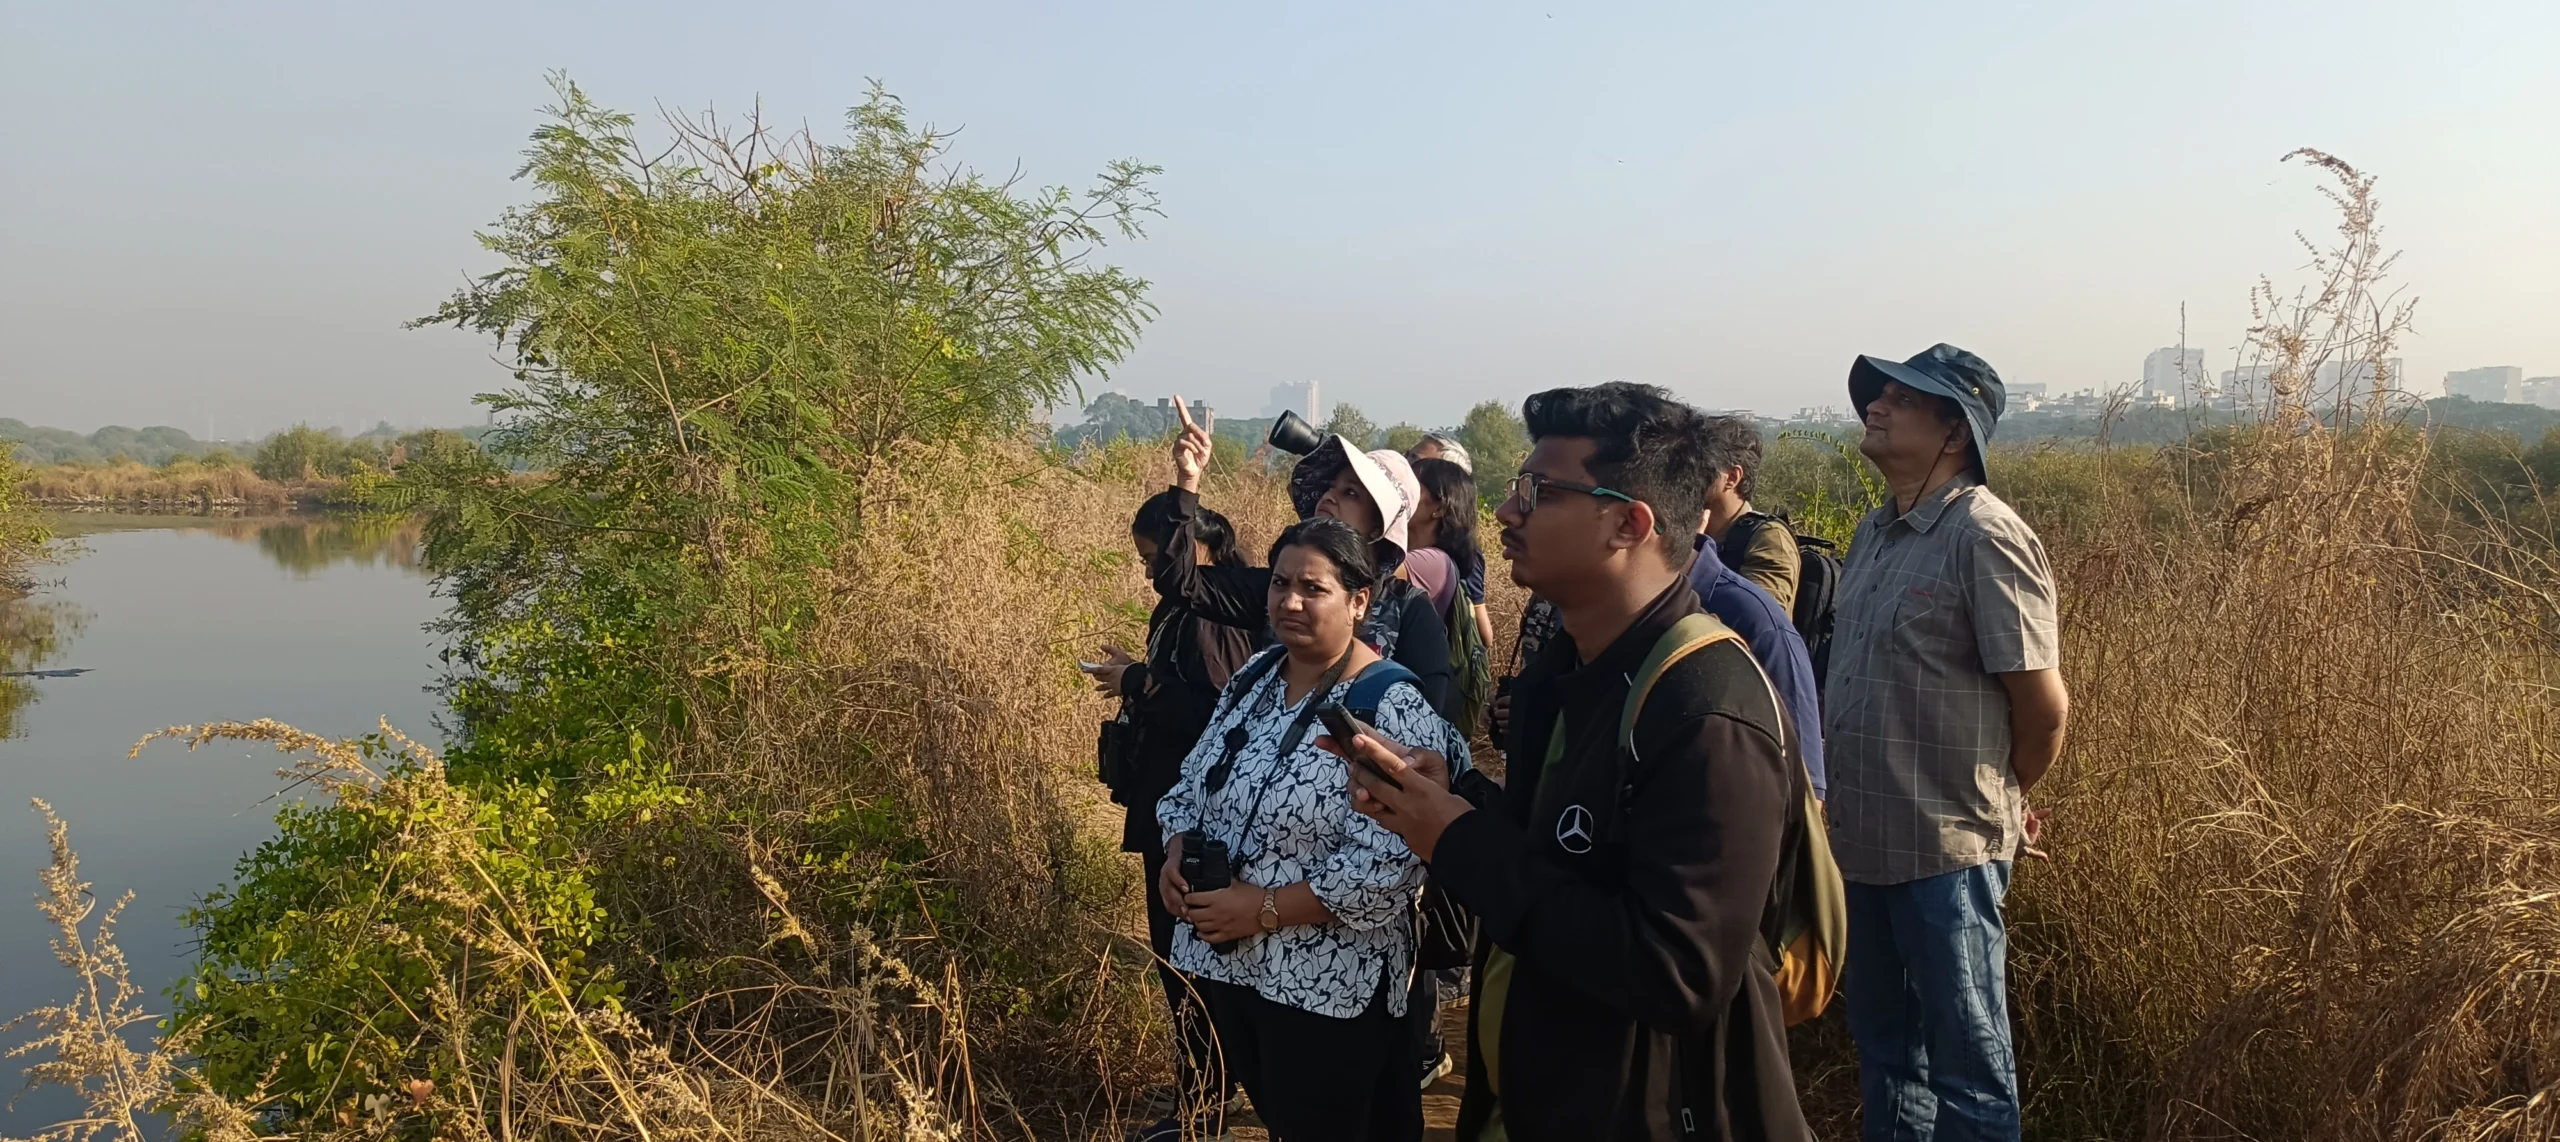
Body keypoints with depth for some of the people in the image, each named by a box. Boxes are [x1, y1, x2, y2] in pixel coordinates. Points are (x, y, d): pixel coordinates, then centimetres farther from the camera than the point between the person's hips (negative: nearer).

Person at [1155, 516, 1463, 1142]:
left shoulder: (1392, 709, -20)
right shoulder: (1256, 675, 5)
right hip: (1225, 963, 7)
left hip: (1327, 984, -7)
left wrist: (1265, 909, -25)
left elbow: (1389, 864, -25)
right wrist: (1176, 855, -7)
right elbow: (1194, 783, 12)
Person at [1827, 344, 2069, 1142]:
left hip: (1946, 851, -7)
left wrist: (2000, 799, 2)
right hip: (1863, 842, 8)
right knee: (1884, 1044, 20)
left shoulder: (1985, 537, -15)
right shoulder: (1874, 535, 9)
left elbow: (2045, 705, -13)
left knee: (1967, 1065, 7)